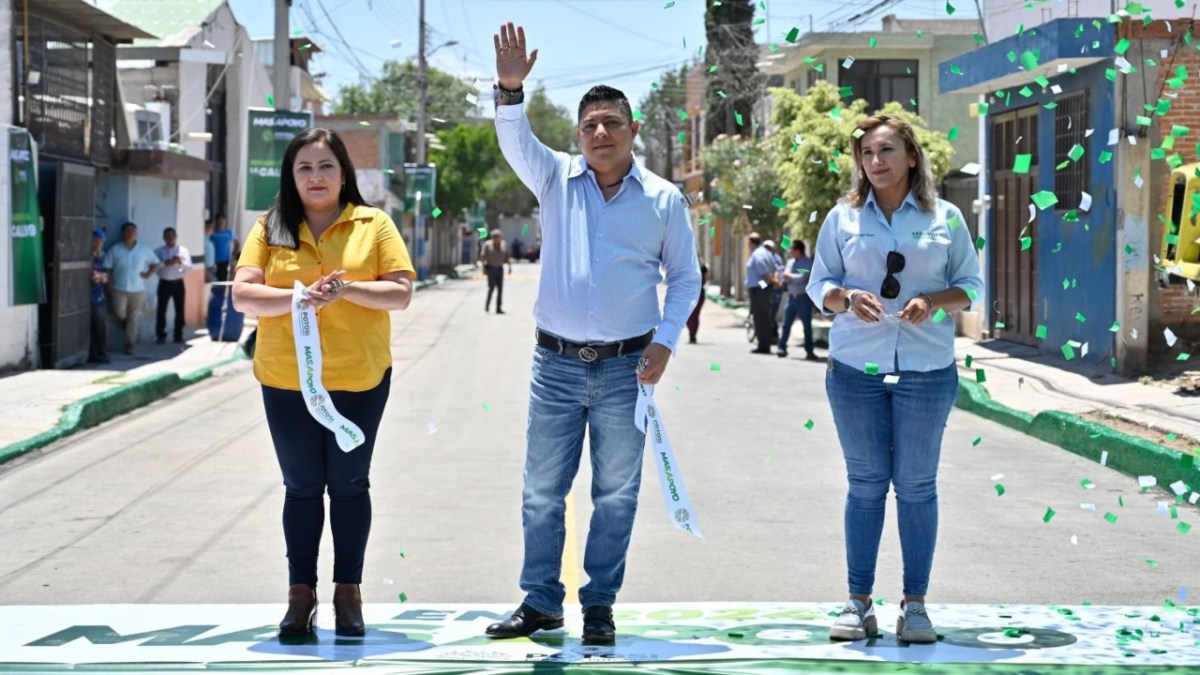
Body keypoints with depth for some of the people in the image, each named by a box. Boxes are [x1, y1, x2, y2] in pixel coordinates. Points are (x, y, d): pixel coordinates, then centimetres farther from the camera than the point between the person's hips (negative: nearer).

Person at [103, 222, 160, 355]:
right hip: (119, 289, -1)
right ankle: (125, 321, 17)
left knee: (133, 319, 3)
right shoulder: (114, 250, -1)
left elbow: (155, 264, 14)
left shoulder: (144, 250, 5)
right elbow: (108, 269, -1)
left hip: (137, 290, 2)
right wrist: (109, 287, -7)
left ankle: (130, 345, 10)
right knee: (119, 312, -19)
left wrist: (147, 275, 0)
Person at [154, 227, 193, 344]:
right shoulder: (159, 251, 2)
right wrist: (166, 263, -22)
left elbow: (189, 266, -3)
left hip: (178, 283, 1)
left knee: (180, 309, 5)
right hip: (164, 283, -1)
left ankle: (178, 335, 14)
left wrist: (180, 262, -21)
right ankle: (161, 336, 4)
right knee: (161, 309, -3)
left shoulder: (183, 250, 5)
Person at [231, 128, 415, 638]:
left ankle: (348, 593, 17)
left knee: (349, 484, 8)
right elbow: (243, 294, -6)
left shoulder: (373, 224, 1)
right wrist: (299, 298, -21)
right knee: (302, 487, 8)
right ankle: (301, 594, 16)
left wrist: (346, 289, -20)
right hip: (287, 381, 1)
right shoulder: (271, 228, 3)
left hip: (359, 379, -1)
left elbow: (401, 293, -5)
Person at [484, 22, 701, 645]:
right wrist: (510, 90, -34)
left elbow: (685, 277, 7)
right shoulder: (557, 179, 3)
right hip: (556, 364, 1)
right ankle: (540, 603, 18)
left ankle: (599, 607, 16)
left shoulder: (663, 199, 1)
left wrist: (666, 340, -6)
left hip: (625, 367, -1)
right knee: (542, 493, 6)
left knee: (616, 496, 5)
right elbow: (515, 142, -15)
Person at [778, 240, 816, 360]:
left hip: (803, 298, -6)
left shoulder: (808, 262, -8)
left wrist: (790, 276, -8)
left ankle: (809, 351, 4)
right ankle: (782, 348, 12)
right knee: (786, 323, 6)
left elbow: (803, 278, -19)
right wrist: (787, 277, -10)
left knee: (807, 325, 0)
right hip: (792, 296, 6)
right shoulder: (790, 262, 13)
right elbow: (785, 277, 12)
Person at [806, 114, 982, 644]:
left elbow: (971, 285, 7)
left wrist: (934, 301, -13)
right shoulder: (842, 218, 5)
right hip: (855, 367, 1)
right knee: (865, 482, 4)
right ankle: (858, 602, 11)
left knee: (916, 484, 4)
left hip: (927, 368, -1)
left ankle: (915, 604, 10)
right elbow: (819, 287, 8)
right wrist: (847, 297, -14)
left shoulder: (945, 218, 4)